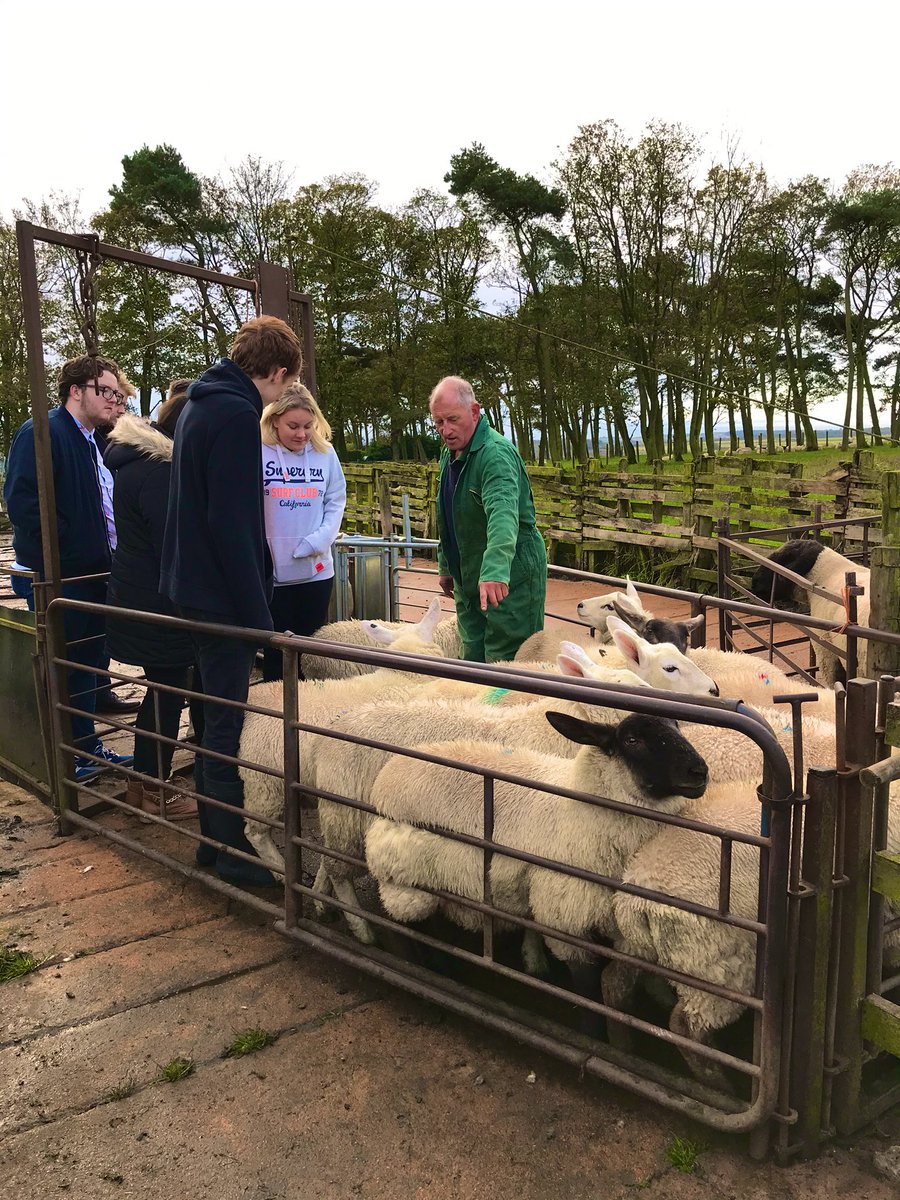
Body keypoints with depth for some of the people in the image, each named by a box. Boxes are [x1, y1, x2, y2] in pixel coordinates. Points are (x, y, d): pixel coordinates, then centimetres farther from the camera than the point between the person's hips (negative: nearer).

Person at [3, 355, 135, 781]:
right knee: (62, 668, 1)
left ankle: (87, 746, 27)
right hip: (56, 577, -8)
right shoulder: (40, 433, -14)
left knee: (87, 663, 15)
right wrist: (67, 547, -21)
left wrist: (105, 548, 7)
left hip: (91, 574, 9)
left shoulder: (92, 443, 14)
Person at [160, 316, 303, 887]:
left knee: (217, 719, 17)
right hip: (224, 596, -10)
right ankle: (234, 851, 11)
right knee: (229, 725, -1)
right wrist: (259, 616, -20)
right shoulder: (237, 416, -18)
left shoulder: (202, 405, 14)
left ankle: (216, 838, 28)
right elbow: (233, 526, -24)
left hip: (197, 588, 10)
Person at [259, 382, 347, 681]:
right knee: (276, 650, 9)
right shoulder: (257, 452, -8)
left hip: (316, 569, 3)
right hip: (271, 571, -2)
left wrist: (318, 541, -11)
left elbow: (336, 501, 5)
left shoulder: (325, 452, 1)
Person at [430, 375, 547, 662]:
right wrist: (445, 566, 22)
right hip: (468, 580, 9)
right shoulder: (449, 453, 9)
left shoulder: (496, 453, -22)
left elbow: (503, 513, -39)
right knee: (472, 660, 16)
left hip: (509, 580, -9)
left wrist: (494, 570, -52)